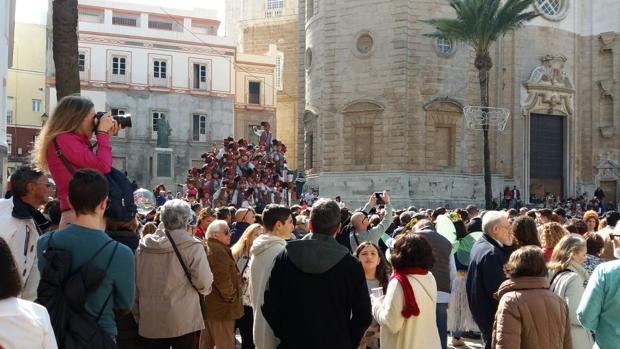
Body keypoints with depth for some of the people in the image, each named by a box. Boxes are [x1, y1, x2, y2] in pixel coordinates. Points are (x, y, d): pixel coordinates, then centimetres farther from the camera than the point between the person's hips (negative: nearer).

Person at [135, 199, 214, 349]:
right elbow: (204, 282, -15)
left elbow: (136, 283, 7)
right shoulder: (192, 246, -11)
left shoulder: (143, 245, 2)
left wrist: (138, 314, 18)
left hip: (150, 321, 4)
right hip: (182, 322, -4)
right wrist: (204, 289, 9)